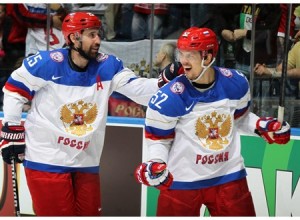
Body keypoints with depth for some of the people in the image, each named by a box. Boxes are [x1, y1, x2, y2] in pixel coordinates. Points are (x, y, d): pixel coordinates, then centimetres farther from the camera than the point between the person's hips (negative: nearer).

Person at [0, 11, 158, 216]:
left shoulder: (108, 66, -1)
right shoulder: (47, 63, -13)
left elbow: (139, 88, -7)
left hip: (86, 163, 5)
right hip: (46, 161, -5)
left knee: (90, 214, 11)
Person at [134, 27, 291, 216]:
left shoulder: (236, 83, -5)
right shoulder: (169, 98, -17)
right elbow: (158, 139, -7)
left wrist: (262, 126, -3)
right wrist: (156, 164, -24)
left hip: (229, 176, 3)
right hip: (182, 180, -3)